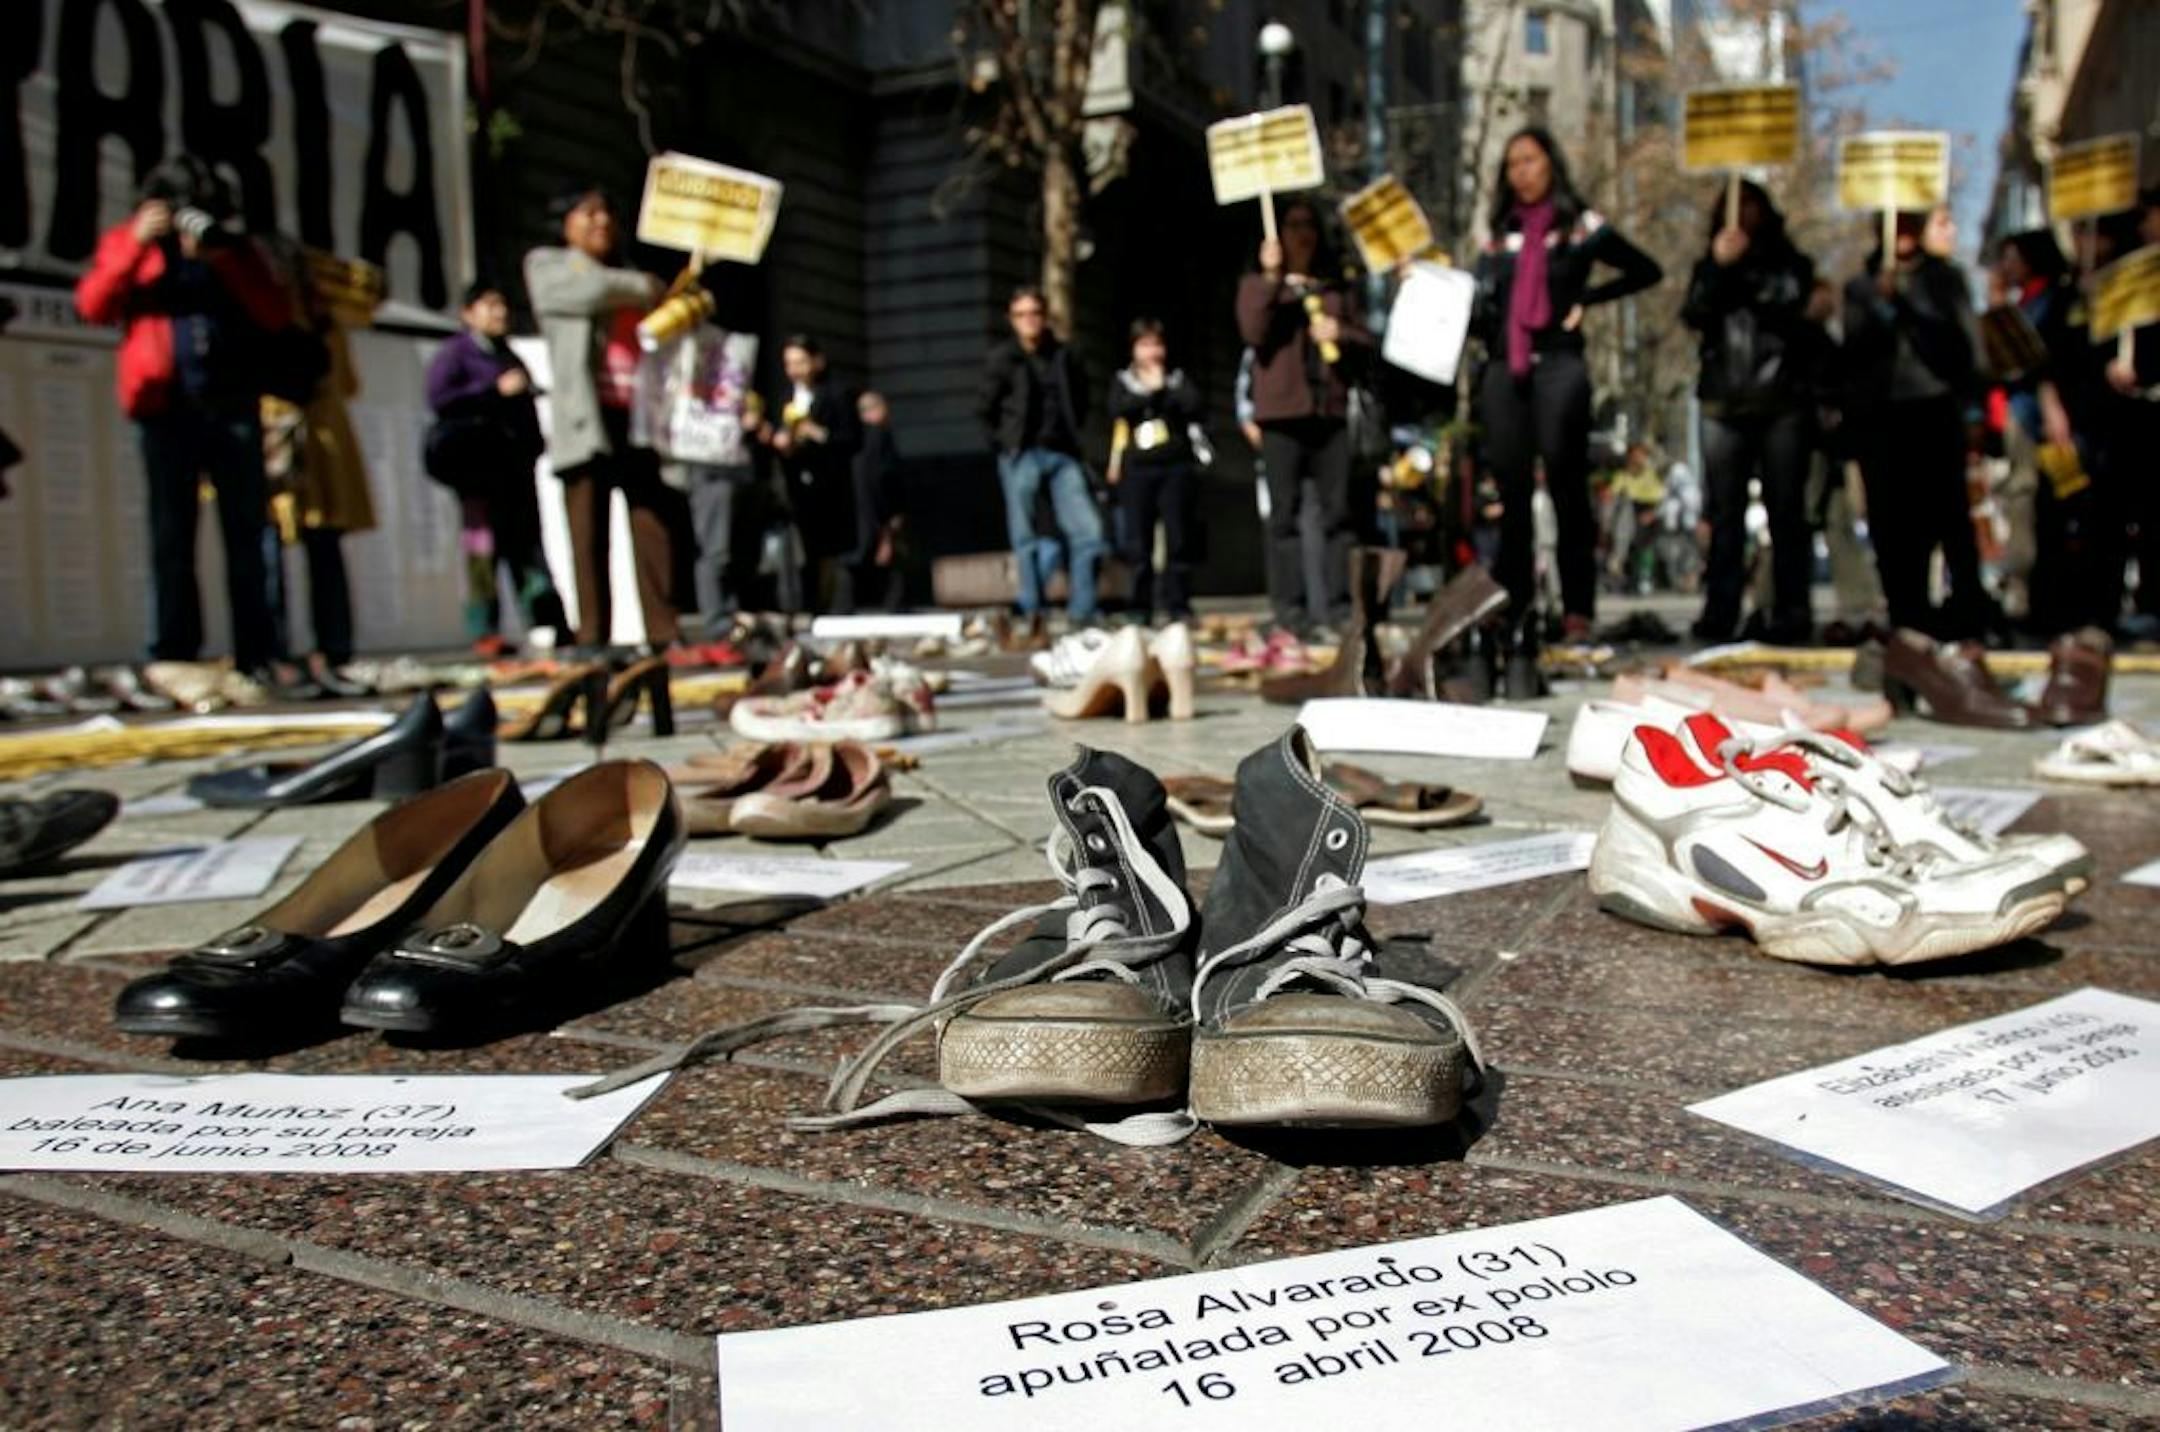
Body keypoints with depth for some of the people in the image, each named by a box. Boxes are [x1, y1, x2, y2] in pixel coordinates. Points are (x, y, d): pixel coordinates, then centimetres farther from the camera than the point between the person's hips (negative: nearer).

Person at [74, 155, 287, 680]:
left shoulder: (235, 245, 16)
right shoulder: (128, 242, 14)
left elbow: (277, 316, 4)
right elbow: (92, 306, 0)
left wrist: (225, 258, -6)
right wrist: (138, 245, -8)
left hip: (233, 404, 1)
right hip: (167, 406, 0)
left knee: (246, 534, -1)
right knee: (172, 537, -1)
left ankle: (256, 657, 1)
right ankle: (173, 660, 1)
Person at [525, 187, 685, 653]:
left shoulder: (628, 279, 29)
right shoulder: (545, 265, 15)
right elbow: (595, 290, -5)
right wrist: (647, 289, 6)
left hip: (641, 419, 4)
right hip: (587, 420, -4)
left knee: (657, 528, -5)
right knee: (590, 538, -6)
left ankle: (665, 634, -5)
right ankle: (592, 641, -4)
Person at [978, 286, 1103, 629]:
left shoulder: (1065, 357, 9)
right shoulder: (1002, 359, 2)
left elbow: (1081, 401, 22)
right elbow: (985, 410, 6)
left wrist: (1070, 433, 13)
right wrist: (1006, 443, 4)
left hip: (1062, 455, 3)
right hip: (1022, 457, -3)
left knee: (1088, 531, -5)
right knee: (1028, 539, 0)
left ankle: (1082, 613, 4)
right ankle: (1032, 614, 6)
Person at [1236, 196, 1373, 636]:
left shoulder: (1337, 287, 19)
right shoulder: (1259, 283, 10)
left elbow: (1365, 344, 16)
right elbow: (1253, 333, -9)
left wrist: (1340, 333, -4)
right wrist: (1271, 277, -14)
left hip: (1331, 410, 3)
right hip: (1282, 412, -3)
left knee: (1338, 509, -1)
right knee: (1285, 511, -4)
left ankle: (1340, 602, 1)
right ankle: (1289, 605, -3)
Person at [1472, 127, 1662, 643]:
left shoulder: (1582, 227, 7)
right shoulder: (1499, 237, 18)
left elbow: (1647, 271, 7)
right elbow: (1482, 315, 15)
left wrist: (1587, 299, 0)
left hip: (1558, 365, -4)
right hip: (1503, 370, 4)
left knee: (1568, 490, -6)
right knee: (1510, 493, 4)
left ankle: (1577, 611, -6)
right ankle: (1511, 606, 10)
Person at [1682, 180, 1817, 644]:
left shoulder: (1793, 266, 13)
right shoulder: (1709, 268, 16)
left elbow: (1803, 324, 3)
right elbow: (1694, 316, 0)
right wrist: (1720, 266, -11)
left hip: (1783, 405, -1)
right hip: (1723, 405, 2)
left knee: (1786, 513, -4)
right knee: (1725, 514, 0)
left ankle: (1790, 614, -5)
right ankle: (1719, 612, 0)